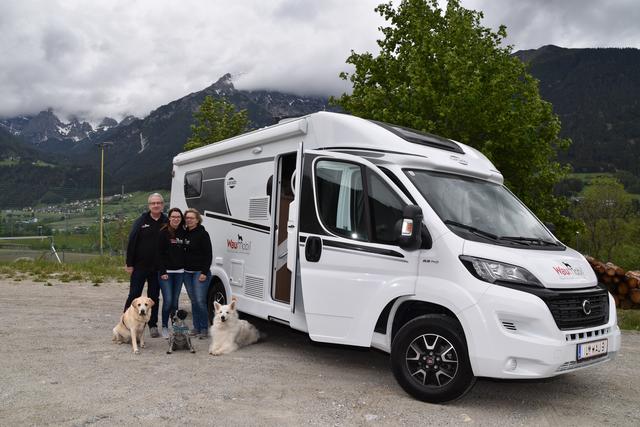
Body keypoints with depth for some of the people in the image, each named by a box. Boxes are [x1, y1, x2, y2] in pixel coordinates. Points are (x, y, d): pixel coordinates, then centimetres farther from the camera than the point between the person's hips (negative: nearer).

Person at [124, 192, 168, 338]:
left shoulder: (166, 222, 2)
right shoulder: (141, 221, -3)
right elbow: (131, 242, -4)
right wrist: (129, 264, -8)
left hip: (157, 268, 2)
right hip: (139, 266, -2)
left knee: (154, 297, 10)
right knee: (134, 295, 3)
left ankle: (153, 325, 19)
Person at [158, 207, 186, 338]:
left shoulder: (183, 233, 9)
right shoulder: (163, 232, -5)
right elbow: (159, 253, -7)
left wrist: (185, 267, 6)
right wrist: (162, 271, -12)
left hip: (179, 271, 4)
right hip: (166, 271, -4)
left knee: (175, 301, 8)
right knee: (168, 300, -7)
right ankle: (165, 327, 7)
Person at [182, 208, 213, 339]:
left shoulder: (202, 234, -7)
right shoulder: (184, 234, 11)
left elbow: (208, 254, -10)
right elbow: (182, 252, 16)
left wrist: (204, 272, -16)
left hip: (200, 272, -6)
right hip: (187, 272, 6)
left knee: (200, 301, -9)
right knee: (193, 301, 10)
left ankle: (204, 329, 2)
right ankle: (196, 327, 17)